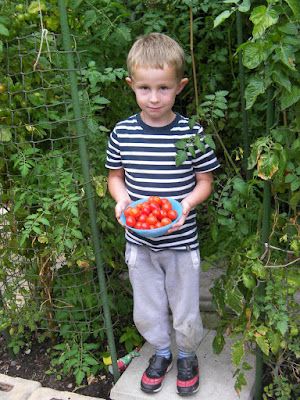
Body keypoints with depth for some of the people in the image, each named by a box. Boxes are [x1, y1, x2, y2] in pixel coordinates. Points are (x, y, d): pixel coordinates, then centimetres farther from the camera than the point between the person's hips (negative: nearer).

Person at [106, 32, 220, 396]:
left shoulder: (192, 134, -11)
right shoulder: (122, 133, -6)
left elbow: (205, 181, -2)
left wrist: (186, 204, -21)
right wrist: (122, 199, -13)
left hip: (181, 242, -2)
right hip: (138, 242, 2)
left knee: (186, 314, 15)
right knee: (146, 312, 19)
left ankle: (187, 355, 46)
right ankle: (161, 351, 48)